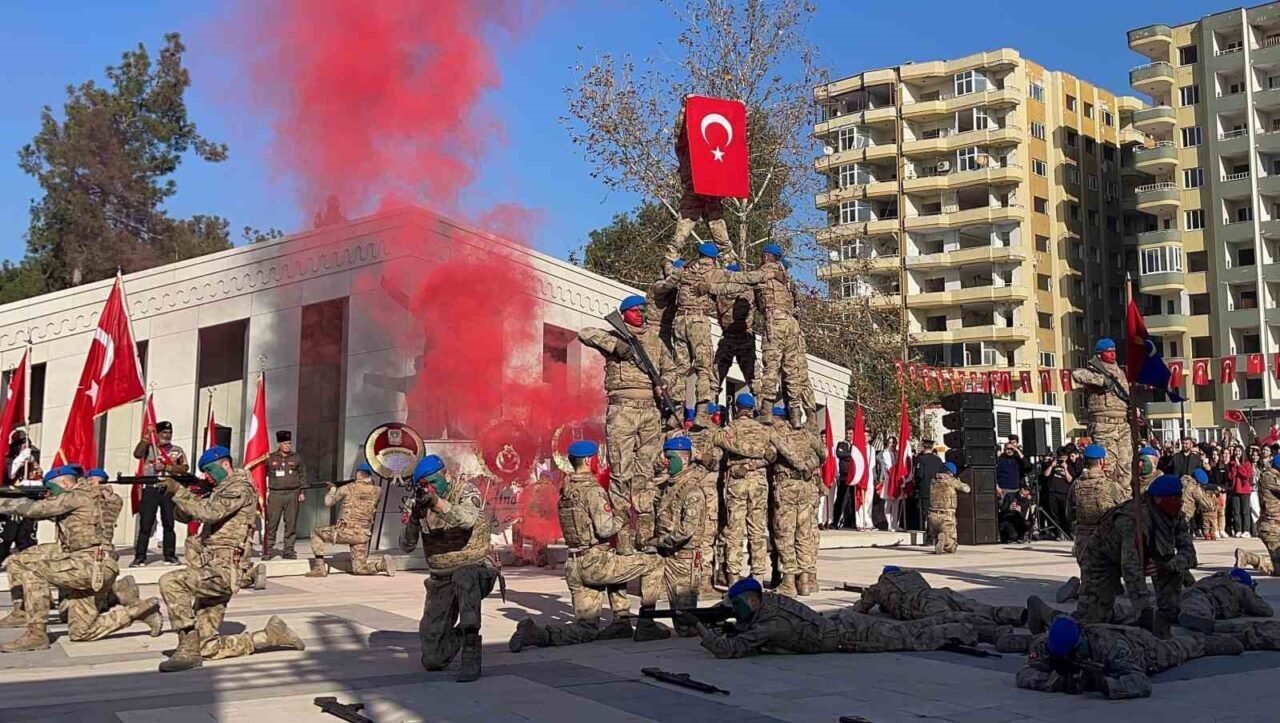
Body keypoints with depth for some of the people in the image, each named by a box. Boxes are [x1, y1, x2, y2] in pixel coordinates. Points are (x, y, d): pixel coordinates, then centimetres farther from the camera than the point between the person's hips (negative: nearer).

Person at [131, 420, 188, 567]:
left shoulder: (177, 450, 11)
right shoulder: (149, 447, 8)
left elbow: (185, 468, 0)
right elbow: (137, 454, -12)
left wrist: (166, 467, -11)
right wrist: (146, 437, -14)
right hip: (151, 489, -1)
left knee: (169, 524, 4)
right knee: (145, 524, -3)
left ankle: (170, 555, 9)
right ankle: (140, 557, -1)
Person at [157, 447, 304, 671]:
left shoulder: (240, 487, -5)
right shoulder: (218, 492, 23)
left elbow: (209, 513, -20)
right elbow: (183, 515, 19)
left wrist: (178, 490, -15)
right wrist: (181, 494, 0)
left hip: (223, 570, -9)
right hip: (210, 572, 9)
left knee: (170, 581, -30)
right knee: (210, 649, 5)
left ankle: (187, 648, -24)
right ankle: (271, 635, 16)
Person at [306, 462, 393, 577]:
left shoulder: (347, 488, -3)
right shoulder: (376, 491, 5)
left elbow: (328, 502, 7)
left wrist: (332, 489, 23)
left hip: (345, 532, -4)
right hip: (362, 536, 4)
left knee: (316, 533, 19)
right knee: (358, 569, 12)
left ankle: (320, 568, 11)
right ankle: (382, 564, -14)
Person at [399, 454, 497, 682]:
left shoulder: (466, 492, -12)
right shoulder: (418, 503, 0)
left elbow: (468, 519, -35)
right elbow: (406, 547, -5)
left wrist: (436, 502, -49)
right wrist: (412, 519, -24)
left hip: (476, 571, -4)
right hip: (441, 581, 4)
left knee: (463, 577, -43)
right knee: (432, 660, -1)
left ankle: (471, 658, -36)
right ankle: (458, 636, 35)